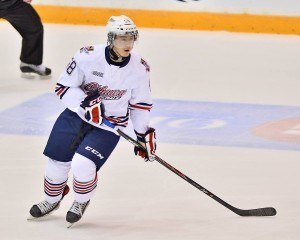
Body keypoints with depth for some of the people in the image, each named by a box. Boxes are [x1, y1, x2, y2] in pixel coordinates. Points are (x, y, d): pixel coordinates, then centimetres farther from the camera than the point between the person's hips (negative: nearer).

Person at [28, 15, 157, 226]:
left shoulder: (139, 68, -13)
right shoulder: (88, 56, -20)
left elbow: (141, 103, 2)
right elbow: (63, 87, -12)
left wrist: (145, 134, 4)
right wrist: (85, 103, -27)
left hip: (109, 125, -1)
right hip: (77, 114, 1)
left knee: (83, 165, -20)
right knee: (57, 162, 6)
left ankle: (82, 202, 13)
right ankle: (52, 200, 39)